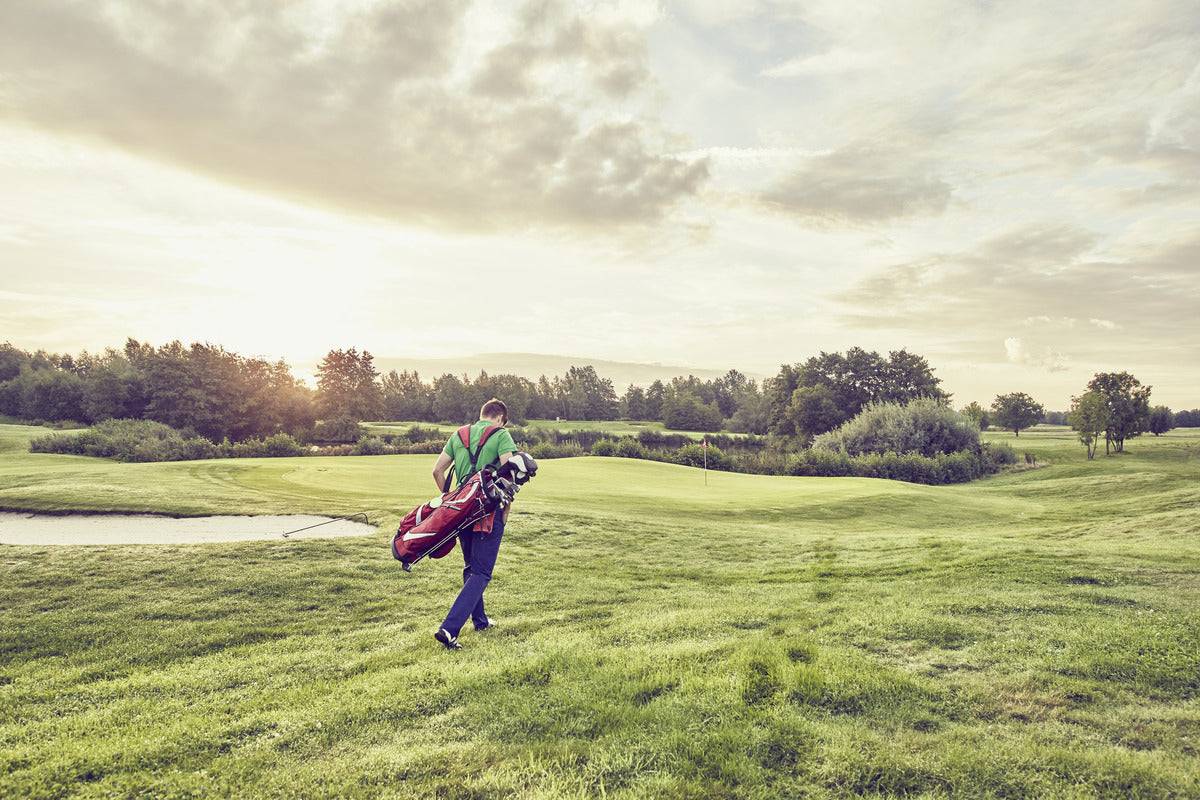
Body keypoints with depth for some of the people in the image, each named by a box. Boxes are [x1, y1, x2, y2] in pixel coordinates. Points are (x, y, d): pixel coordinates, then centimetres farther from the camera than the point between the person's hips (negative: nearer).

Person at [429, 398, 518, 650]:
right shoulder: (501, 435, -5)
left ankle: (480, 620, 32)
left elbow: (437, 471, 9)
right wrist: (506, 509, -5)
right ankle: (449, 628, -13)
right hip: (489, 513, -6)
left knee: (471, 567, 22)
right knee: (481, 573, -2)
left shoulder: (459, 435, 11)